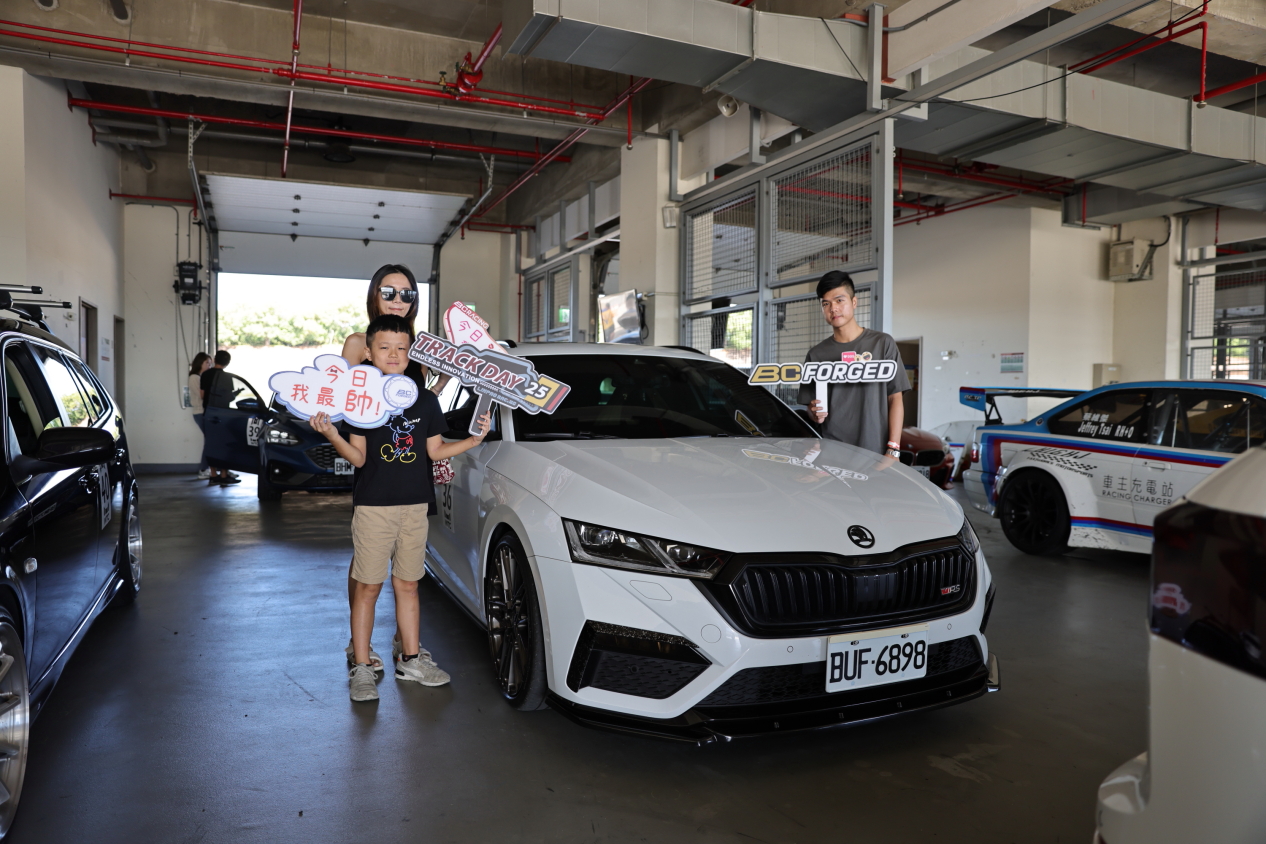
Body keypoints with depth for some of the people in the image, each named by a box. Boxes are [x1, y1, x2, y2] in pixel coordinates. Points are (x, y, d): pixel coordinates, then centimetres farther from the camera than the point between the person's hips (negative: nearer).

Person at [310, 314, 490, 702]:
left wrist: (475, 439, 0)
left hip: (415, 505, 3)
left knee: (408, 584, 13)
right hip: (373, 505, -3)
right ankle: (361, 667, 12)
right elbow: (358, 457, -7)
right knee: (368, 587, 1)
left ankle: (410, 659, 25)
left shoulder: (425, 399, 8)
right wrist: (332, 435, -23)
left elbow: (435, 450, 10)